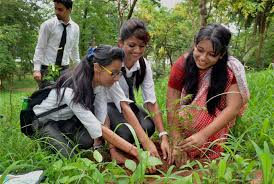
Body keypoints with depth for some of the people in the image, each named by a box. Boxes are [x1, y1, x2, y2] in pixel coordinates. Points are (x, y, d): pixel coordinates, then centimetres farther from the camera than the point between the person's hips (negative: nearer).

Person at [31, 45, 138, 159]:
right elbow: (99, 129, -41)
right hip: (44, 120, -5)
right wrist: (132, 150, -43)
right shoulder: (72, 90, -39)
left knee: (87, 141, -22)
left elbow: (102, 117, -17)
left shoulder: (100, 82, -18)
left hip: (67, 119, 5)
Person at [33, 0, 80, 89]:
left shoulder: (75, 28, 5)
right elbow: (40, 48, -6)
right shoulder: (48, 25, -7)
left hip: (64, 69, 4)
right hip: (47, 69, -3)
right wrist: (37, 69, -14)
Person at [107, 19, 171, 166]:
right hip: (106, 103, -4)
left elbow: (152, 102, -16)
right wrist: (146, 142, -42)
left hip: (128, 103, 5)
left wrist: (164, 137, -28)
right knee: (126, 133, -32)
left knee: (148, 127, -24)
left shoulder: (144, 65, -13)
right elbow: (123, 105, -35)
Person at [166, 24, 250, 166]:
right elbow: (172, 107, -21)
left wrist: (203, 135, -37)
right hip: (186, 125, 1)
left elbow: (233, 107, -27)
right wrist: (177, 144, -27)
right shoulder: (182, 65, -20)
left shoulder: (232, 69, -21)